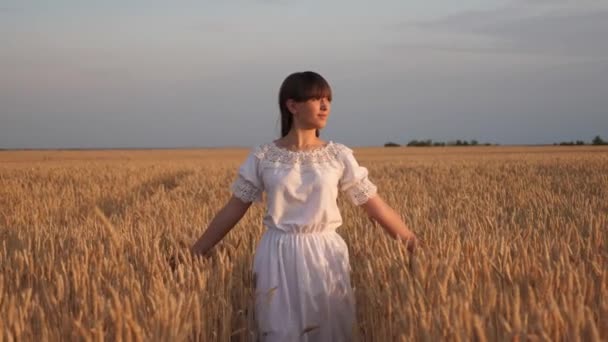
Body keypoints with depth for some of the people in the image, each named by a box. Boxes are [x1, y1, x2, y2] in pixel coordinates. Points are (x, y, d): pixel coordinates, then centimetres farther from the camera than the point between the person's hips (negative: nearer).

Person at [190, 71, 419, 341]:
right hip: (278, 259, -1)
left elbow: (376, 207, 4)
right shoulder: (262, 157, -1)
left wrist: (413, 245, 2)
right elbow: (233, 210, 5)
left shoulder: (339, 156, 1)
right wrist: (194, 254, 5)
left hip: (325, 257, 1)